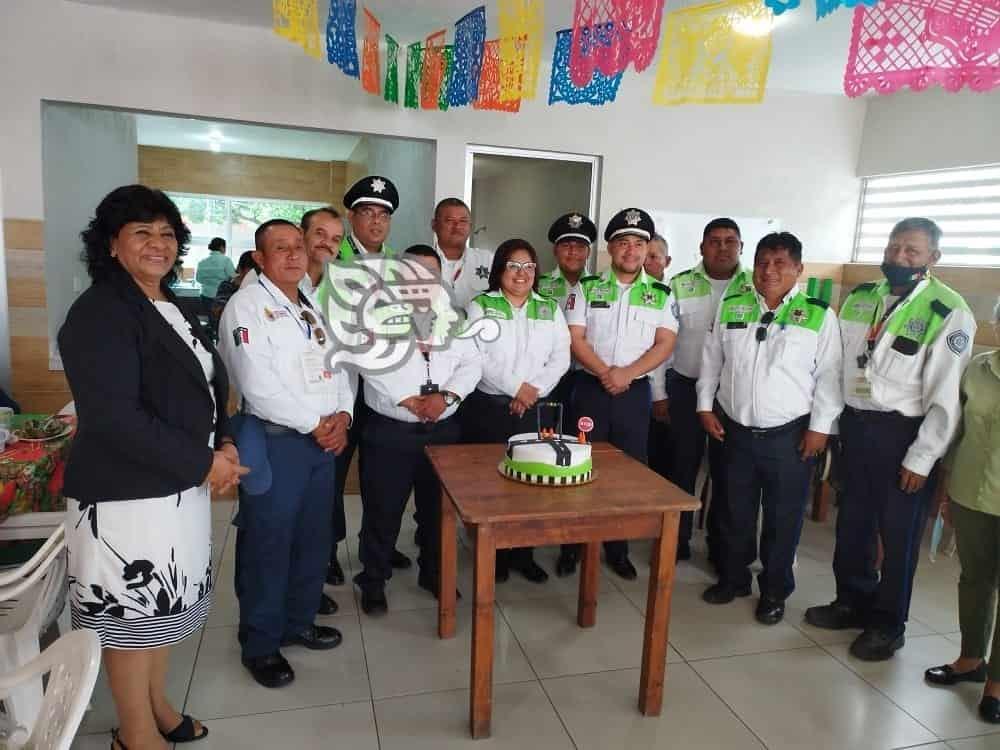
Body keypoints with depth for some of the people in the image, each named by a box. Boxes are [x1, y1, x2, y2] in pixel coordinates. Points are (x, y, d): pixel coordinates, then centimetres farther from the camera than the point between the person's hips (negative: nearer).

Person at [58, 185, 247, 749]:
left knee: (165, 601, 20)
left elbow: (206, 386, 17)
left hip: (181, 485, 8)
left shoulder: (174, 310, 10)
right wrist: (203, 463, -20)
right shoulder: (98, 313, -16)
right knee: (133, 609, 7)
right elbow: (112, 416, -25)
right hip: (127, 492, -8)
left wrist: (224, 443, -1)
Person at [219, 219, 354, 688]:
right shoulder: (247, 305, -8)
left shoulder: (314, 309, 16)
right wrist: (314, 425, -14)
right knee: (268, 544, 3)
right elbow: (258, 385, -18)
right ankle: (261, 644, 20)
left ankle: (298, 622, 34)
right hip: (274, 442, -7)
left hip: (325, 439, 7)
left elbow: (338, 366, 14)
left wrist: (342, 416, -4)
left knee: (314, 539, 15)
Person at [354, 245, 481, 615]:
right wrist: (409, 401, -19)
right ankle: (373, 581, 24)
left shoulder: (451, 317, 12)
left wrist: (445, 396, -13)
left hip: (444, 430, 4)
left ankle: (434, 573, 35)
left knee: (438, 507, 15)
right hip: (390, 431, -4)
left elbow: (471, 364, 3)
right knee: (383, 510, 6)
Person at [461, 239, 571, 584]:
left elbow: (561, 358, 4)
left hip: (533, 408, 3)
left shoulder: (551, 309, 11)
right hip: (487, 406, -2)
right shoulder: (481, 306, 0)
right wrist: (515, 387, -13)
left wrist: (534, 390, -9)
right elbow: (477, 358, -10)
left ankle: (523, 553, 19)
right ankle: (492, 554, 16)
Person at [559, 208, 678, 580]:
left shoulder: (661, 294, 6)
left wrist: (626, 373, -15)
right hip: (591, 388, -1)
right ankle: (572, 545, 18)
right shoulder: (587, 287, 2)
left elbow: (664, 345, -2)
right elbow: (574, 339, -4)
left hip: (635, 392, 1)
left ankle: (618, 549, 22)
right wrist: (605, 373, -16)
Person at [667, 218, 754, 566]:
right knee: (683, 465, 8)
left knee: (727, 470, 9)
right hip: (686, 388, 0)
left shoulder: (757, 288, 1)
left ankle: (723, 547, 23)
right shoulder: (680, 285, 1)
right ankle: (675, 541, 23)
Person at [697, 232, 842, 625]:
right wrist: (706, 406, 5)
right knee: (735, 512, 15)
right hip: (735, 430, 3)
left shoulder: (819, 315, -4)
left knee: (783, 518, 9)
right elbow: (711, 361, 10)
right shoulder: (730, 307, 4)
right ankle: (732, 578, 34)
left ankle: (775, 590, 28)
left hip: (790, 435, -2)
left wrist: (820, 427, -8)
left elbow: (829, 376, -4)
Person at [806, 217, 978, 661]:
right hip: (854, 424, 5)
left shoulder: (949, 312, -12)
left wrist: (921, 458, -14)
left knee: (898, 533, 9)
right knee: (852, 523, 17)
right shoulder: (859, 298, 4)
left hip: (904, 432, -5)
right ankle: (853, 602, 38)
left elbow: (948, 395, -14)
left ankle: (888, 624, 28)